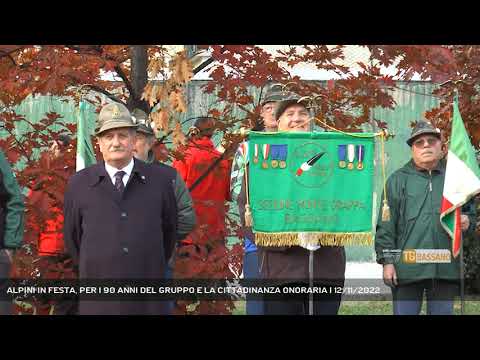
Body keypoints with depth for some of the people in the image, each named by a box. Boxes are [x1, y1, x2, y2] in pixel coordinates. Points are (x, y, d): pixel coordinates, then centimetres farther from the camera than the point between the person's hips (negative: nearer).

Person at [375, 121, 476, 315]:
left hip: (446, 268, 3)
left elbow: (470, 212, 23)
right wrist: (387, 260, -6)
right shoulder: (397, 180, 6)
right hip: (407, 268, -3)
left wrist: (467, 222, -1)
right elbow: (385, 224, 2)